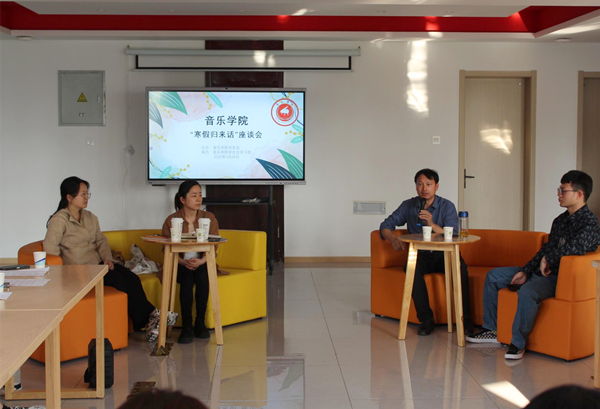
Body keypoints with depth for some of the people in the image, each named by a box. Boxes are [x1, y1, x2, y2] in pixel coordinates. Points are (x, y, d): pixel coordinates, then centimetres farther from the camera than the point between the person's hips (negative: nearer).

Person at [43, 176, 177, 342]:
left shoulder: (90, 217, 16)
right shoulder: (59, 220, -8)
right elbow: (49, 248, -17)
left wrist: (107, 258, -2)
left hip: (98, 263, 7)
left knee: (132, 278, -18)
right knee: (119, 280, -26)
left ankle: (148, 322, -24)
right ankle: (151, 315, -20)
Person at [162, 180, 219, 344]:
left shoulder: (209, 218, 1)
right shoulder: (171, 220, -1)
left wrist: (201, 261, -25)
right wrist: (184, 262, -22)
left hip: (203, 264, 1)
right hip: (180, 265, -1)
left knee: (202, 276, -32)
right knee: (187, 278, -33)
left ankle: (200, 323, -18)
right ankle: (186, 326, -27)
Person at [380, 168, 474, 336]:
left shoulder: (447, 206, 0)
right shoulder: (408, 206, 6)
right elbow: (386, 225, 6)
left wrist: (432, 224, -25)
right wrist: (392, 238, -17)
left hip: (444, 255, -1)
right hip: (420, 255, 1)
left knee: (460, 267, -33)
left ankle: (465, 319, -21)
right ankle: (426, 319, -25)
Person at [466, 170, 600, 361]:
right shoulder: (561, 220, 14)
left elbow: (575, 247, -33)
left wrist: (548, 260, -17)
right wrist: (525, 271, 5)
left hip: (560, 277, -10)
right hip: (541, 272, 10)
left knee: (527, 291, -38)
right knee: (493, 275, 7)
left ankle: (518, 343, -21)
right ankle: (490, 330, 10)